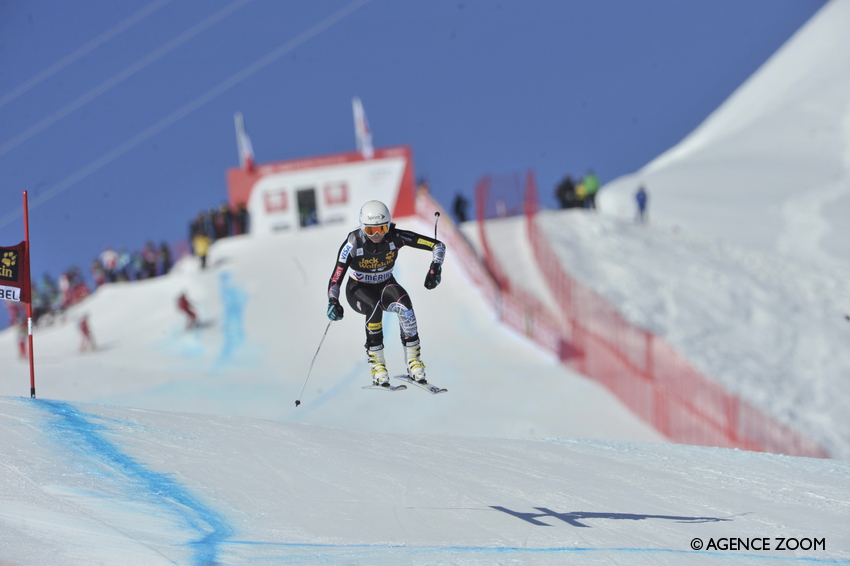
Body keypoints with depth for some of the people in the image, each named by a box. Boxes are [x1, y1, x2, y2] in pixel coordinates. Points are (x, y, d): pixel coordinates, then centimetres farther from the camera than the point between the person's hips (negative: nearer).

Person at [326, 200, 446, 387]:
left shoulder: (395, 237, -21)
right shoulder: (352, 244, -26)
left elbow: (438, 245, -18)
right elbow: (336, 279, -28)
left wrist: (435, 267, -34)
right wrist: (333, 302, -46)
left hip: (385, 285, 2)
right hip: (358, 290, -2)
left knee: (404, 304, -31)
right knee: (374, 307, -36)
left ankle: (413, 360, -19)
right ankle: (376, 363, -23)